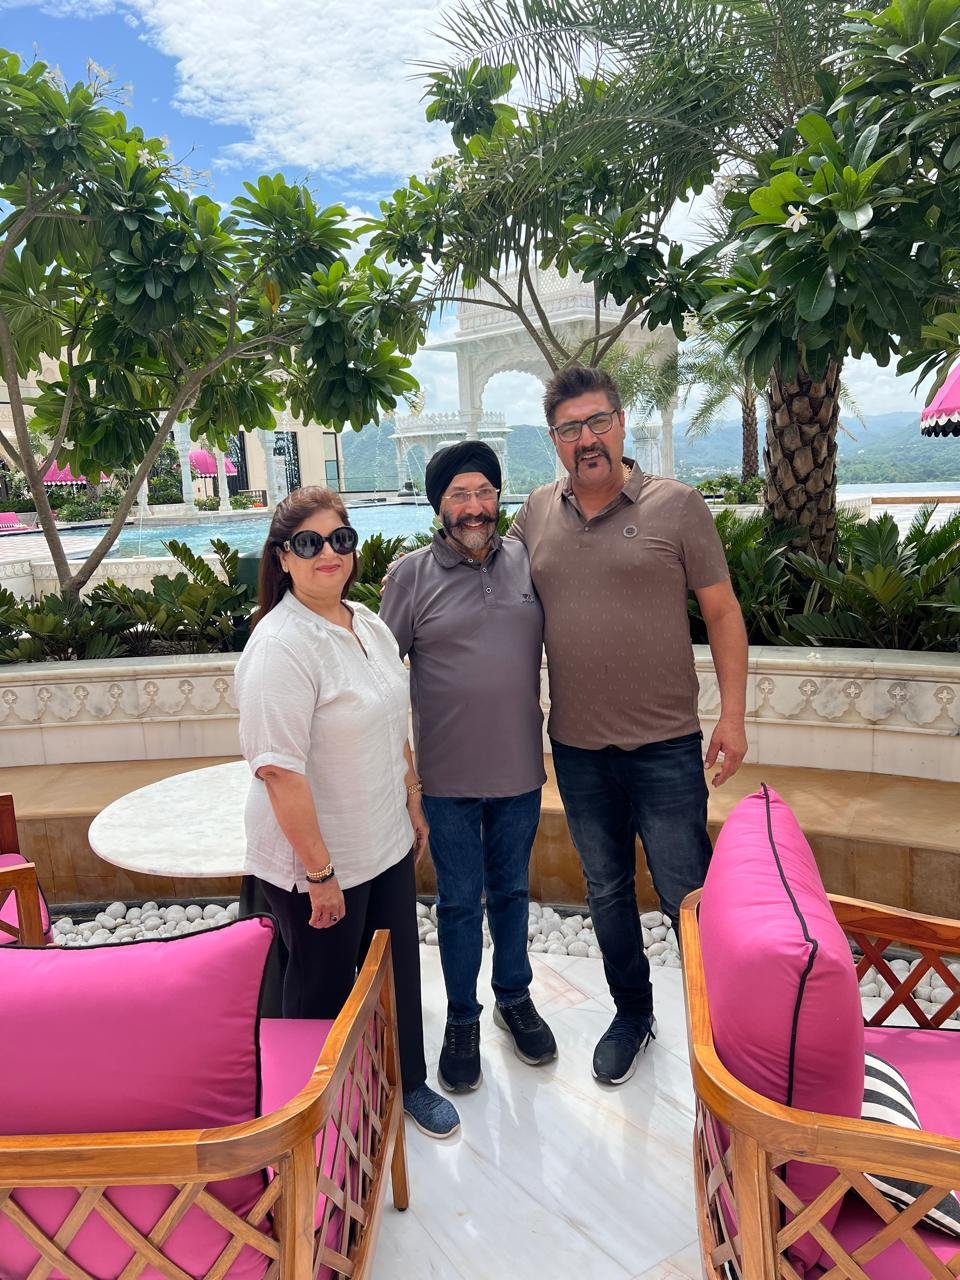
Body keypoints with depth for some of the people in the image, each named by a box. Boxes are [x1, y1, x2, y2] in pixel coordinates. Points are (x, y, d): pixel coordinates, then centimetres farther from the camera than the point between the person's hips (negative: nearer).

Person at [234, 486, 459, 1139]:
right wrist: (320, 873, -22)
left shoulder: (370, 625, 3)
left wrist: (414, 802, 16)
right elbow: (280, 771, -26)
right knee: (325, 989, 14)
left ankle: (408, 1083, 45)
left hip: (386, 844, 8)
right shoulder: (281, 647, -24)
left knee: (397, 972, 22)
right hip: (314, 863, -7)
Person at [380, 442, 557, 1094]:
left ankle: (515, 996, 41)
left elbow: (555, 642, 11)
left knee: (512, 889, 19)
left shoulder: (527, 561, 0)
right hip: (448, 775, -2)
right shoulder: (412, 574, -7)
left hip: (520, 769, 3)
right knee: (459, 900, 12)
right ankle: (463, 1018, 32)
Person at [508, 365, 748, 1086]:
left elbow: (722, 612, -3)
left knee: (688, 895, 5)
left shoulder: (678, 506, -6)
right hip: (577, 748, 4)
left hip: (665, 747, -4)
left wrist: (733, 715, -6)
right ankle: (633, 1015, 40)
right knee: (606, 891, 19)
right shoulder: (536, 514, 3)